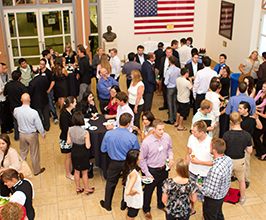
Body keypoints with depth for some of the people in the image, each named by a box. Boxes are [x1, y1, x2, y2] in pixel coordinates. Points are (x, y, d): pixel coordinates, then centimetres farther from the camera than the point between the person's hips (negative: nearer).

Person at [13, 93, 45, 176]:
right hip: (32, 135, -3)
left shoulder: (16, 110, -18)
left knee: (23, 152, 24)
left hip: (22, 134, 3)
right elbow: (39, 125, -16)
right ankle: (36, 170, 33)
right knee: (34, 153, 15)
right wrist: (42, 134, 1)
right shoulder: (34, 112, -28)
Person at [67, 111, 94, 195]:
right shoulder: (85, 132, -28)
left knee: (76, 171, 23)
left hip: (74, 153, 4)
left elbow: (69, 142, -5)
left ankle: (78, 188, 40)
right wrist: (88, 142, -3)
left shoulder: (70, 130, -14)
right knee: (84, 173, 15)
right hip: (83, 154, -4)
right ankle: (87, 189, 33)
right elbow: (88, 146, -22)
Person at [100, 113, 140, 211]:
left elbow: (103, 149, -7)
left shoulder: (108, 134, -21)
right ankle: (124, 204, 44)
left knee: (110, 182, 24)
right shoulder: (133, 137, -25)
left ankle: (107, 204, 42)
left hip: (114, 163, 1)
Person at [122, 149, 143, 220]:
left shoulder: (128, 168, -12)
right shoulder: (134, 174, -38)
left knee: (129, 213, 31)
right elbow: (127, 192, -43)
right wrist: (135, 192, -24)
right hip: (134, 200, -8)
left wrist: (140, 178, 7)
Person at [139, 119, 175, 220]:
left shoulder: (167, 137, -14)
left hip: (164, 169, 4)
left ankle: (161, 204, 56)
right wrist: (147, 174, -14)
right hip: (152, 170, -4)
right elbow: (142, 159, -15)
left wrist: (171, 158, -11)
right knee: (148, 191, 17)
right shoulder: (146, 142, -27)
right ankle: (146, 210, 45)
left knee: (162, 188, 27)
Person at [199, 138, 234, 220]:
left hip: (213, 200, -7)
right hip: (223, 195, 8)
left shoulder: (215, 169, -42)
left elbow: (211, 192, -33)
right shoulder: (228, 159, -15)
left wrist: (200, 187, -15)